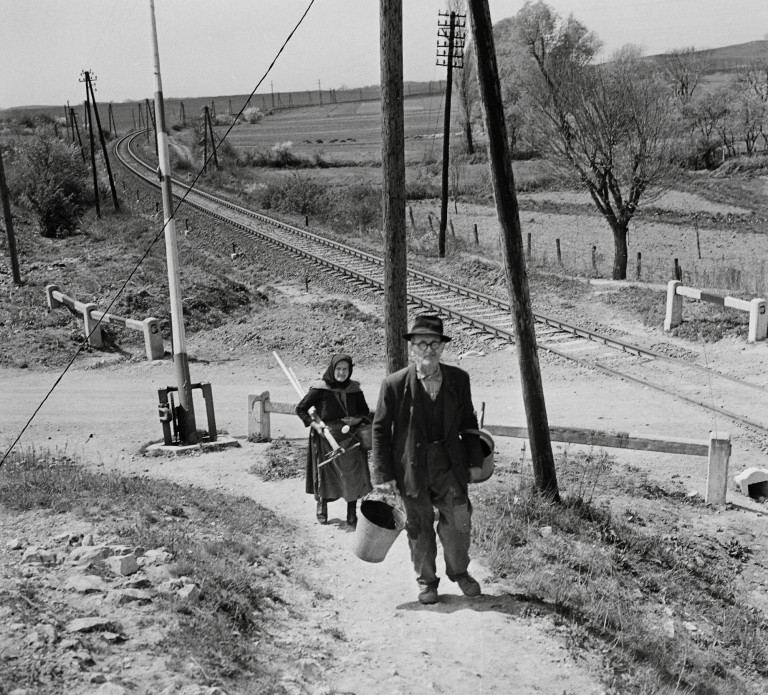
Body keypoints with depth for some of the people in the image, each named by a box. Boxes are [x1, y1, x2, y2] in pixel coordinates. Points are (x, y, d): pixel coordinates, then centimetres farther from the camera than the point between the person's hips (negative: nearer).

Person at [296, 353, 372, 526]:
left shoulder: (354, 389, 1)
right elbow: (300, 409, -2)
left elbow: (365, 412, 12)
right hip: (325, 438, -2)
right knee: (325, 474, 9)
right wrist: (314, 424, -14)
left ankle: (352, 512, 8)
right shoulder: (320, 388, -8)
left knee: (353, 475, -5)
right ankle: (321, 507, 32)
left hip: (350, 439, 2)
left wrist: (357, 420, -9)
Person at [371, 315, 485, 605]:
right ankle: (426, 581, 32)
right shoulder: (394, 384, -11)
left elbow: (468, 422, 8)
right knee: (419, 526, 10)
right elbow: (380, 429, -6)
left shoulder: (458, 379, -3)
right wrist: (383, 474, -8)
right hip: (412, 467, -2)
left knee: (459, 520, 6)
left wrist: (475, 461, 7)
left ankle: (459, 572, 34)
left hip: (449, 463, 2)